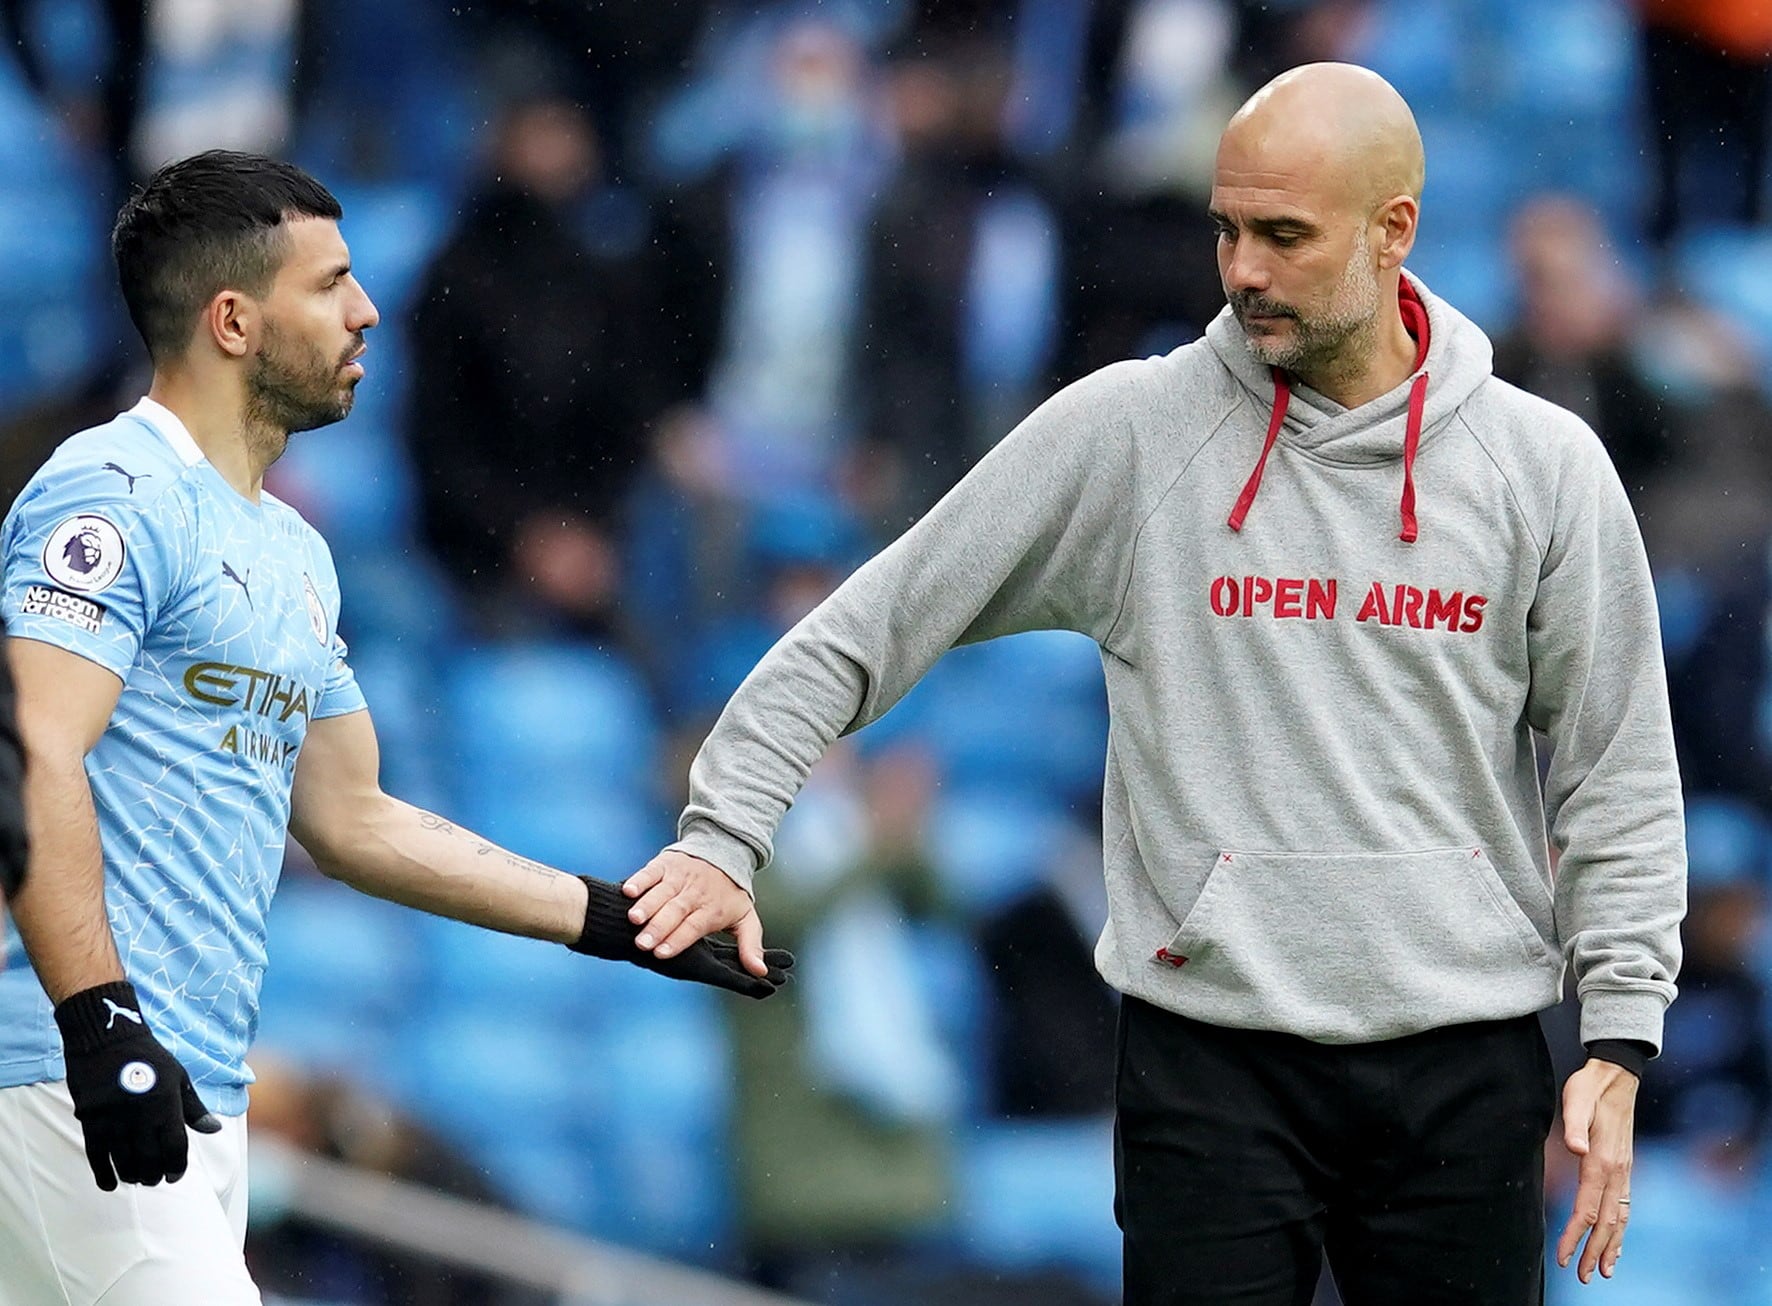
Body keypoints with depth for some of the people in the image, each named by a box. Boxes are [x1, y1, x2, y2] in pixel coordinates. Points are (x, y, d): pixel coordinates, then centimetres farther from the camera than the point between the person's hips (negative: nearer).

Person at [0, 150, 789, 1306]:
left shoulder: (294, 551, 22)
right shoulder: (115, 496, -8)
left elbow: (351, 819, 27)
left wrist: (618, 919, 25)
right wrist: (97, 1020, -28)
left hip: (204, 1095, 9)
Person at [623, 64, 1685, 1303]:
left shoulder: (1544, 465, 3)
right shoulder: (1127, 431, -1)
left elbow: (1618, 772, 7)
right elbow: (871, 624, 2)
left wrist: (1620, 1036, 0)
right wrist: (724, 830, -7)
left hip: (1465, 1062, 1)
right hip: (1210, 1055, -1)